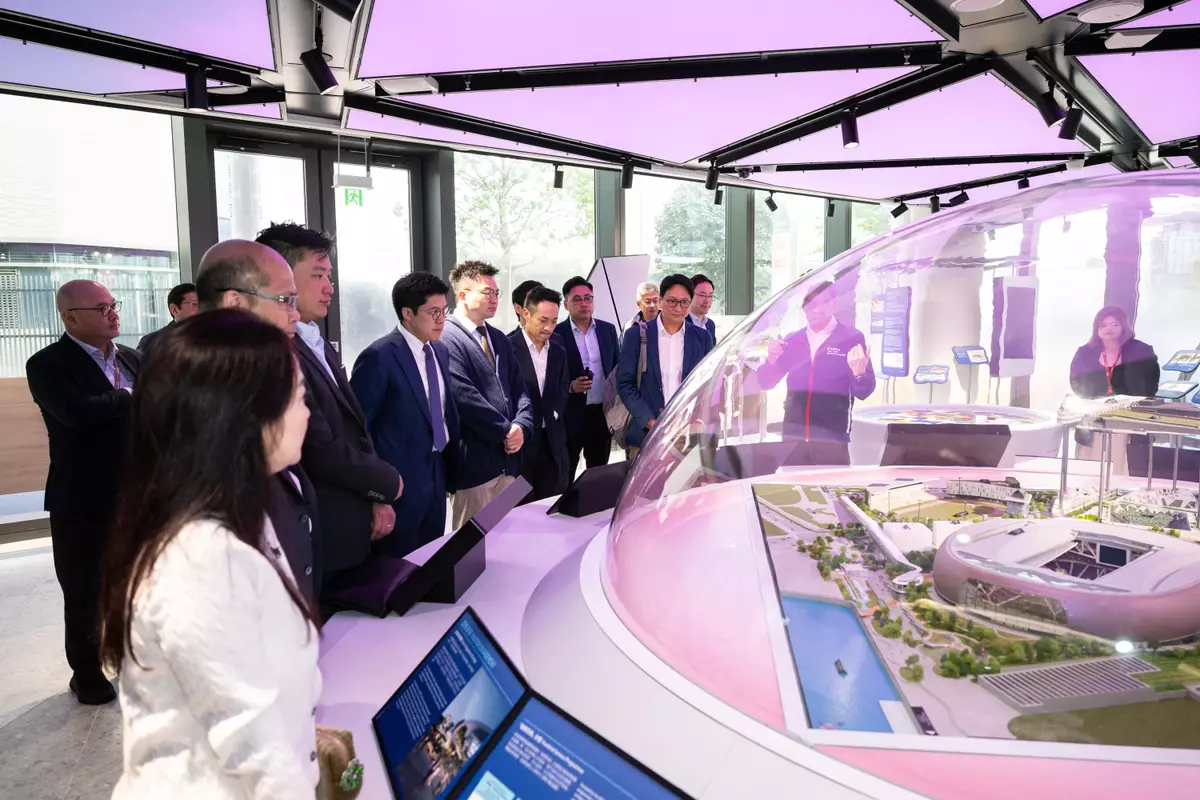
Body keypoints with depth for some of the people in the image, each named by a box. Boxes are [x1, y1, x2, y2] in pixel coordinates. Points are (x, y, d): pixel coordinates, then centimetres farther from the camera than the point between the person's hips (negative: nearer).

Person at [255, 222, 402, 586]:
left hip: (353, 529, 9)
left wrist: (376, 497, 2)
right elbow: (323, 451, -23)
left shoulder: (321, 347, 12)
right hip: (322, 538, -9)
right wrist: (388, 484, -7)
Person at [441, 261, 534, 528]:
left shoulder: (499, 339, 16)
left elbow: (519, 389, 14)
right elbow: (466, 397, -19)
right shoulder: (446, 338, -12)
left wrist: (521, 426, -5)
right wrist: (506, 431, -11)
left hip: (507, 458, 8)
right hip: (474, 460, -8)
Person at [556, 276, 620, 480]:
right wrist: (571, 386, -22)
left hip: (604, 412, 4)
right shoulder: (556, 333, -7)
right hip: (571, 415, -4)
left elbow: (618, 367, 12)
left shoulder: (608, 329, 7)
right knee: (565, 476, 5)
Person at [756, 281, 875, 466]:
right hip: (793, 437, 4)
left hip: (832, 440, -4)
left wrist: (859, 373, -27)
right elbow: (766, 383, 8)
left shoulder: (851, 338, -3)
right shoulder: (792, 340, 9)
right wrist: (771, 360, -11)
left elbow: (863, 392, -5)